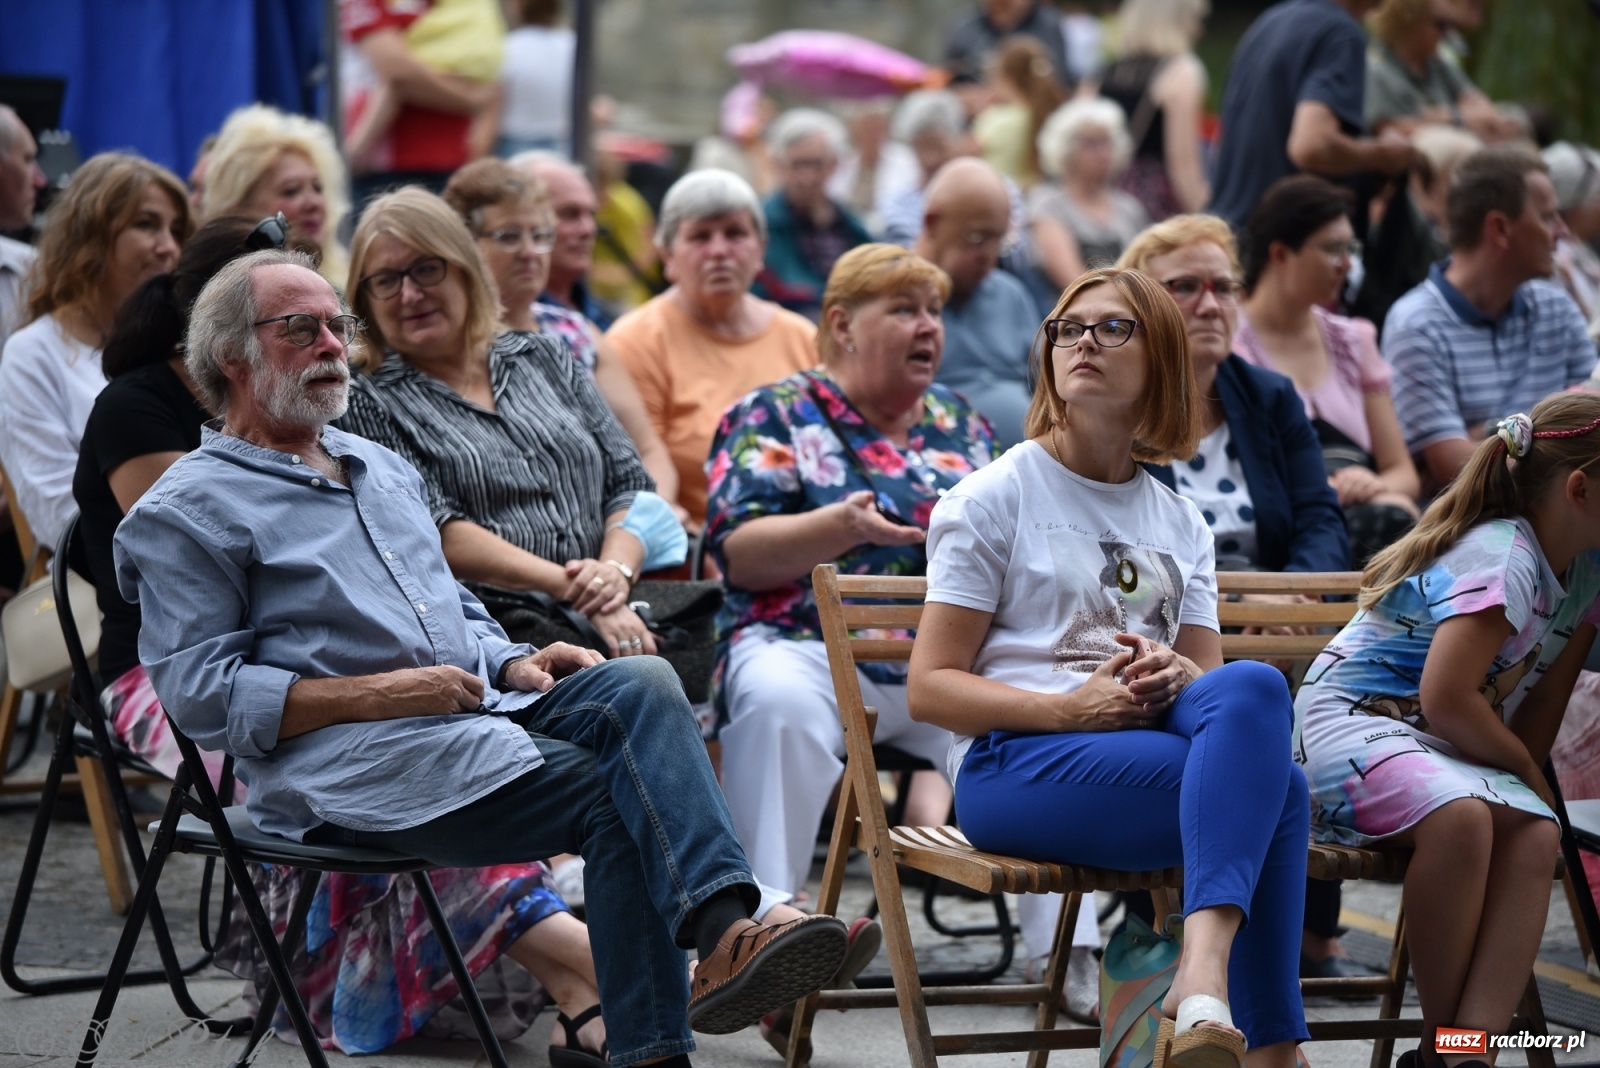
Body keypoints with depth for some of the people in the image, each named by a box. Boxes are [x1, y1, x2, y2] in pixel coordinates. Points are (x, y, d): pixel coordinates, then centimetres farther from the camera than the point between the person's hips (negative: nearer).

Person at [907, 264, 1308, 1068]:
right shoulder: (994, 499, 6)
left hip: (1153, 742, 5)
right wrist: (1073, 710, -16)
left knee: (1251, 686, -32)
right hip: (1010, 762, -5)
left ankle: (1204, 966, -42)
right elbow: (929, 689, -1)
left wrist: (1177, 678, -9)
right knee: (1276, 788, -29)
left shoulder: (1182, 526, 21)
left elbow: (1213, 680, 17)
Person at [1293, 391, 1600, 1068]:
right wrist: (1526, 771, -11)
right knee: (1461, 814, -38)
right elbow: (1447, 700, -22)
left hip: (1441, 746, 8)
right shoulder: (1504, 557, -18)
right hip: (1349, 720, -8)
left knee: (1536, 834, -22)